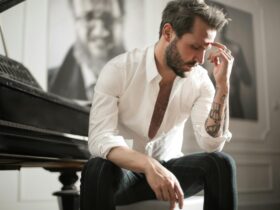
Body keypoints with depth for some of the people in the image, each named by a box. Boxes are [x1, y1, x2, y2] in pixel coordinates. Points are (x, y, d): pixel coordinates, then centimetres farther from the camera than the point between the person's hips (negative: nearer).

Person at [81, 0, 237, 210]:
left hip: (169, 167, 3)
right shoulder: (118, 70, -19)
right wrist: (148, 165, -45)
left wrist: (222, 86, -25)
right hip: (124, 170, -2)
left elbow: (211, 144, -16)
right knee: (98, 170, -36)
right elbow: (99, 138, -28)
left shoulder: (199, 79, -9)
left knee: (221, 163, -24)